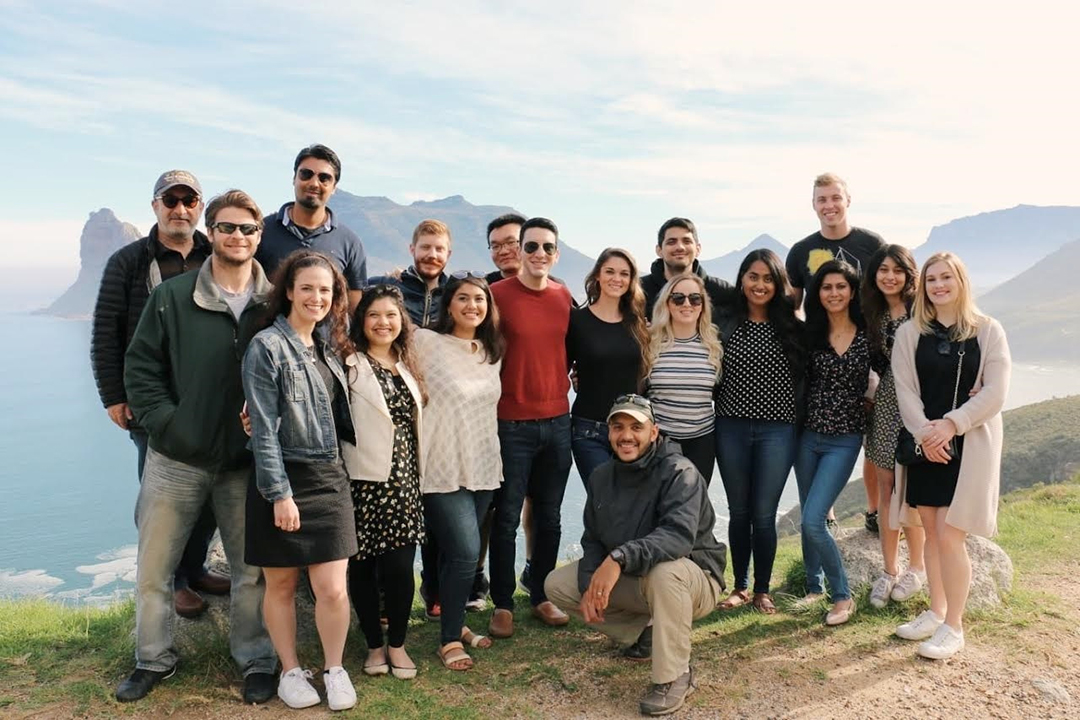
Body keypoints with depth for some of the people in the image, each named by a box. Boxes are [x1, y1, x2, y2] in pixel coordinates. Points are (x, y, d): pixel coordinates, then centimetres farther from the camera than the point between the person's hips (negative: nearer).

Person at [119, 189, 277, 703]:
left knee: (252, 569, 9)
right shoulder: (171, 297, -1)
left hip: (247, 462, 0)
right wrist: (165, 424, -8)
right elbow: (140, 367, 1)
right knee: (154, 567, 11)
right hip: (176, 458, 1)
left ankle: (256, 662, 27)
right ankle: (154, 660, 32)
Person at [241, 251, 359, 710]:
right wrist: (280, 493, -16)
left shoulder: (328, 345, 10)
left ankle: (334, 669, 22)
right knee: (281, 585, 10)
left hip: (329, 479, 5)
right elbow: (264, 428, -13)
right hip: (282, 481, -4)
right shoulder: (266, 347, -10)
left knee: (332, 588, 2)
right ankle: (290, 671, 29)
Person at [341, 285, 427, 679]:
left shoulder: (408, 365, 14)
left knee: (400, 565, 0)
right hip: (364, 481, -4)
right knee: (363, 565, 6)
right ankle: (374, 646, 24)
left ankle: (397, 644, 19)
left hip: (404, 482, 4)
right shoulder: (350, 365, -7)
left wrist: (418, 473, 20)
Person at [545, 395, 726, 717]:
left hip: (692, 578, -6)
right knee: (557, 584, -3)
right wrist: (591, 586, -15)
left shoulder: (679, 472, -23)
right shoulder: (602, 476, -2)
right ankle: (644, 631, 9)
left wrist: (620, 558, -49)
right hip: (629, 580, 7)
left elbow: (680, 535, -39)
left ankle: (675, 677, -20)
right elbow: (592, 539, 3)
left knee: (664, 570, -40)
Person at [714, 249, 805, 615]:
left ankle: (762, 590, 22)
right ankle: (740, 585, 27)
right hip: (731, 428, 1)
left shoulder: (791, 327, 0)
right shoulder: (725, 322, 1)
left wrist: (800, 418, 0)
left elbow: (803, 376, 5)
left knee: (764, 513, 4)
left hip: (777, 430, -1)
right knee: (739, 511, 11)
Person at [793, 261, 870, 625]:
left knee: (813, 520, -11)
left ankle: (843, 595, 8)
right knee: (809, 518, 11)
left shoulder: (868, 336, -4)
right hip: (808, 436, 3)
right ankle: (815, 587, 31)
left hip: (844, 441, -3)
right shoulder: (809, 334, 0)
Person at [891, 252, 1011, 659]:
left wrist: (951, 425, -17)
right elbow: (904, 389, -2)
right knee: (931, 532, 10)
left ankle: (953, 626, 9)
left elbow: (995, 393, -7)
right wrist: (924, 434, -16)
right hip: (923, 444, 3)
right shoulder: (910, 333, 5)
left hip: (969, 445, -3)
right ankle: (936, 612, 26)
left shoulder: (987, 331, 0)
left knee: (949, 535, -6)